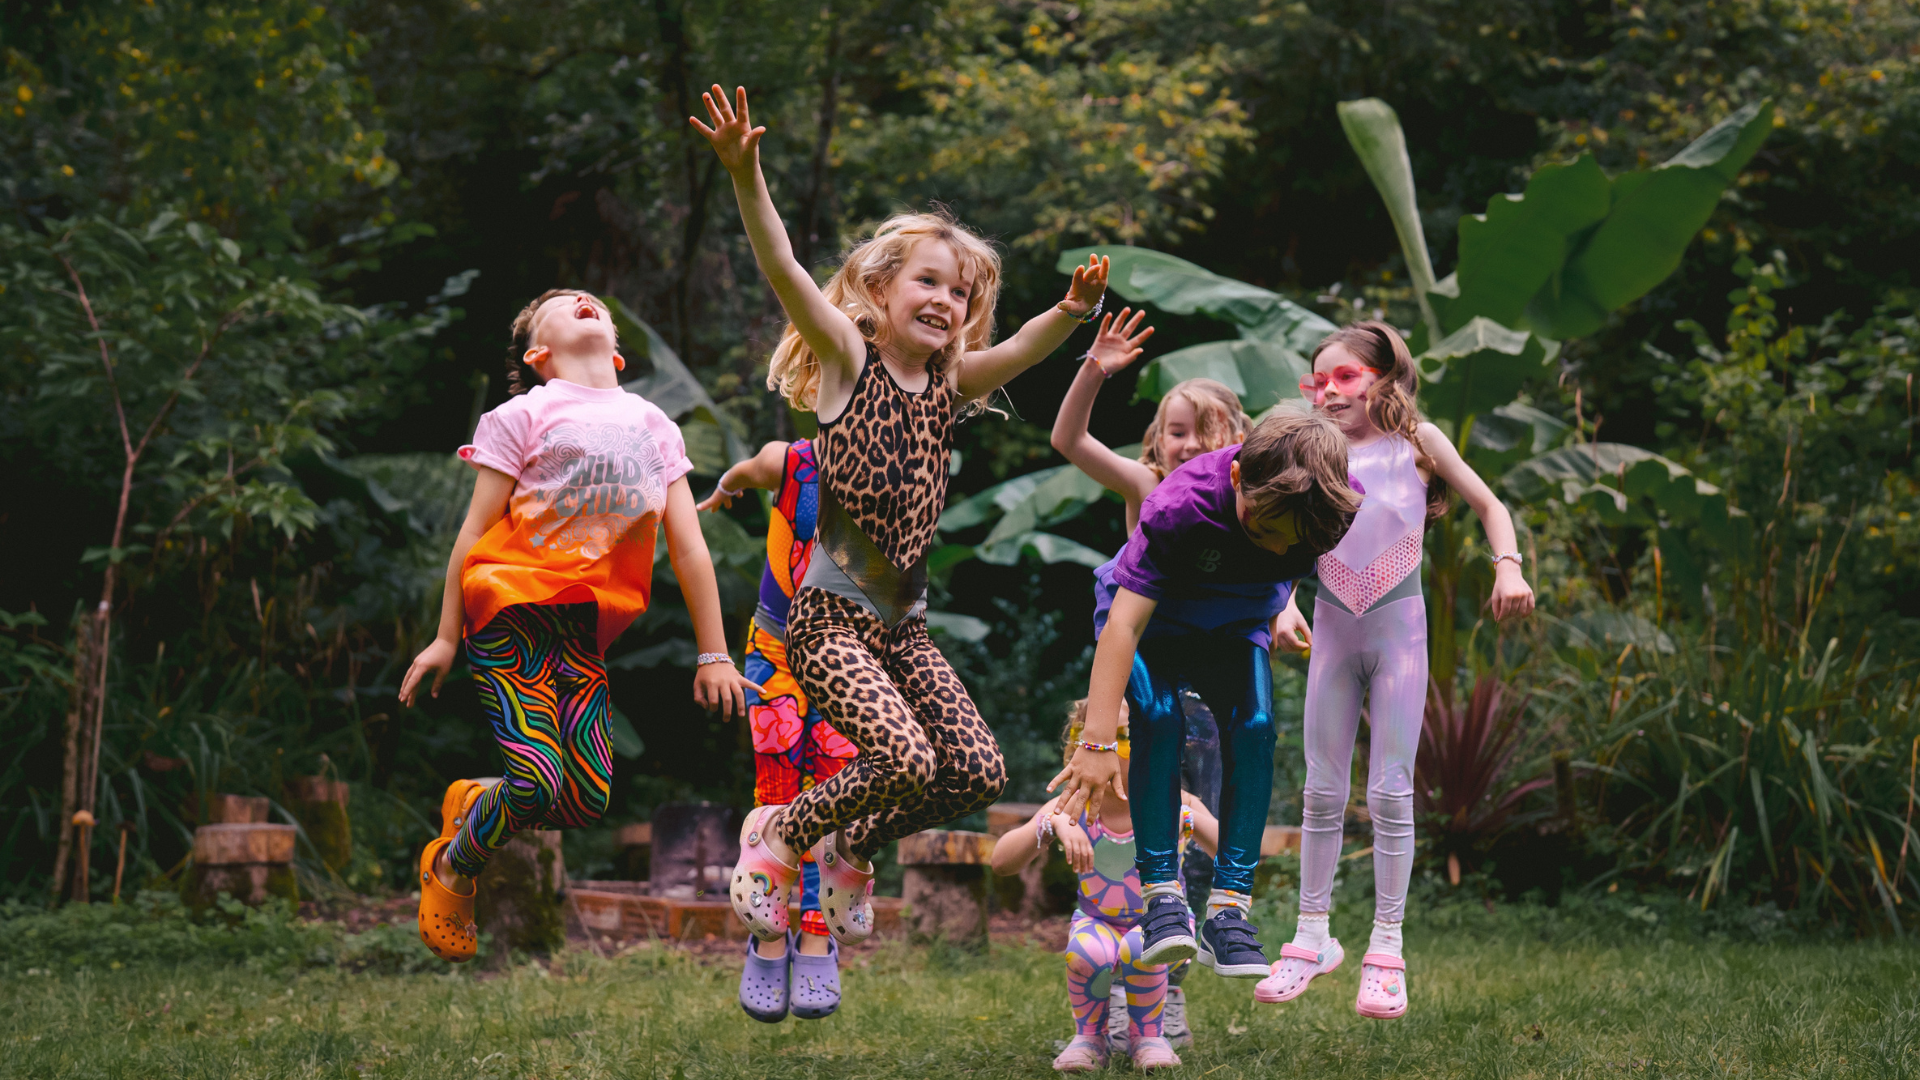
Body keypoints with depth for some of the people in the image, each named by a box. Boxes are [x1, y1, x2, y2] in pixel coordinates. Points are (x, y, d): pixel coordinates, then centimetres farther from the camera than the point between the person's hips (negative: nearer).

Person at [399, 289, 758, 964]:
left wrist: (714, 655, 10)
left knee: (589, 801, -6)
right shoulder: (525, 415, -1)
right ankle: (450, 869, 11)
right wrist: (446, 637, -1)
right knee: (538, 784, -18)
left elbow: (689, 546, 13)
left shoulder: (653, 425, 14)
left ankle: (475, 803, 25)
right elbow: (476, 531, 0)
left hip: (583, 629, 5)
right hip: (511, 613, -5)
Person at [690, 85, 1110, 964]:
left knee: (978, 772, -1)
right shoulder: (848, 359, -3)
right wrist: (746, 176, -30)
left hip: (901, 618, 6)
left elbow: (1022, 349, -1)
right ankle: (782, 834, 4)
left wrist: (1073, 312, -23)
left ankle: (850, 847, 22)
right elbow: (783, 269, -16)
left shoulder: (949, 385, 13)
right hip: (828, 610, -6)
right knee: (904, 759, -22)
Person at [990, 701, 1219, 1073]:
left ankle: (1149, 1035, -7)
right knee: (1086, 951, -35)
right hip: (1097, 921, 1)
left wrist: (1191, 819, -46)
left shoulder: (1169, 803, -19)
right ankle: (1089, 1036, -5)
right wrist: (1052, 824, -44)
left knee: (1140, 949, -36)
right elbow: (1002, 862, -27)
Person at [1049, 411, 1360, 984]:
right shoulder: (1180, 508, -39)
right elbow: (1124, 624, -40)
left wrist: (1281, 604, 5)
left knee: (1254, 726, -23)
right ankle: (1162, 891, -23)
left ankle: (1230, 905, -22)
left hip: (1234, 631, 3)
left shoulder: (1333, 506, -28)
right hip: (1153, 621, -3)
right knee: (1158, 718, -30)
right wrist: (1097, 741, -44)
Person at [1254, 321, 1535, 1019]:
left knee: (1391, 791, -4)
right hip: (1332, 626, 2)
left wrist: (1508, 567, -8)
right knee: (1322, 790, 5)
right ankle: (1312, 939, 15)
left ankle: (1386, 952, 2)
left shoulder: (1417, 440, 1)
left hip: (1398, 624, -2)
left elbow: (1488, 504, 6)